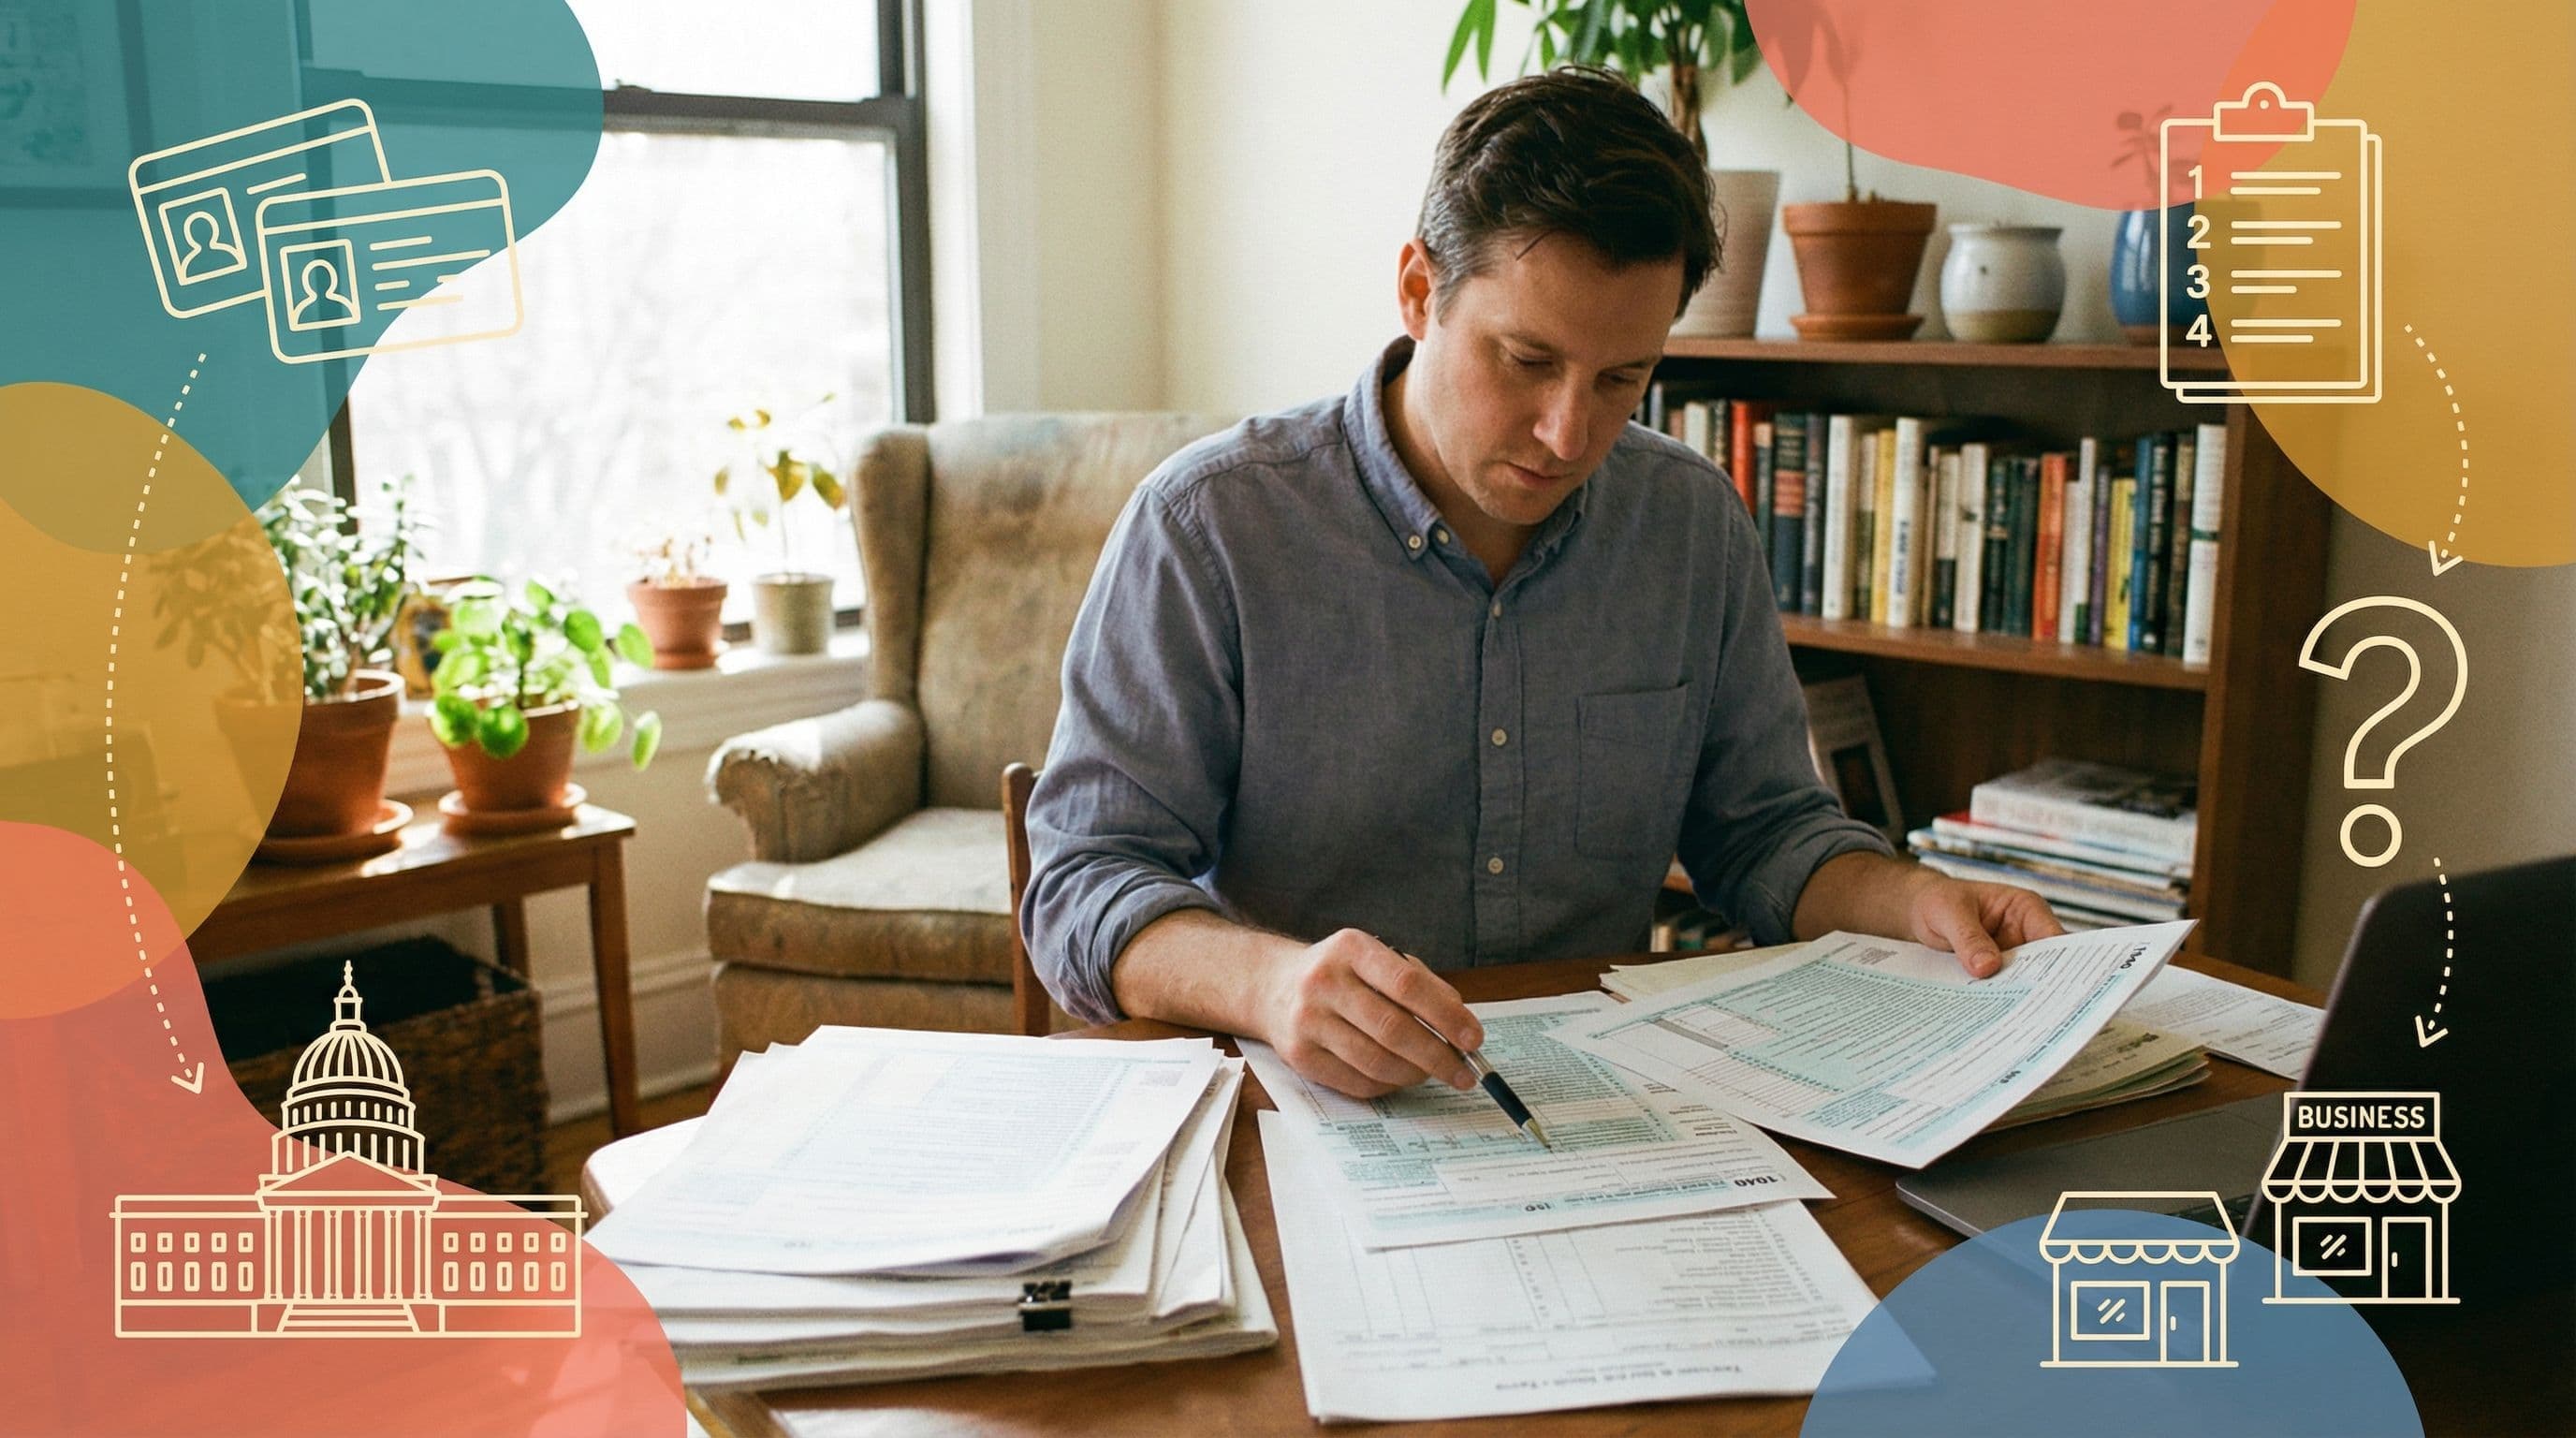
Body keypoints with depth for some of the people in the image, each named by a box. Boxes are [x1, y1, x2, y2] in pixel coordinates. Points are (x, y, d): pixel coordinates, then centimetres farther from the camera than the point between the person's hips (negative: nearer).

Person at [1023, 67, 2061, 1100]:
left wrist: (1915, 900, -5)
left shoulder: (1695, 523, 4)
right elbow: (1081, 894, -13)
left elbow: (1759, 829, 15)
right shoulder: (1207, 525, -11)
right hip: (1299, 1102, -2)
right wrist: (1266, 978, -33)